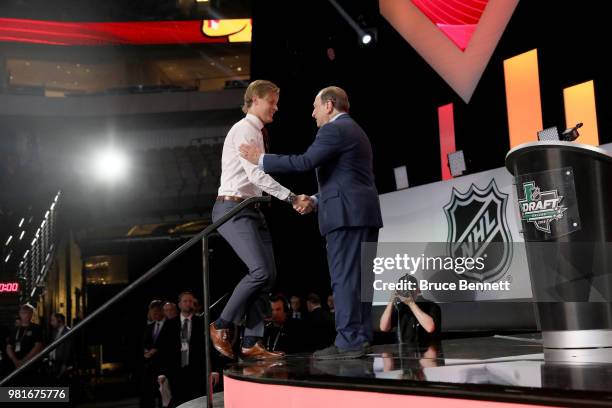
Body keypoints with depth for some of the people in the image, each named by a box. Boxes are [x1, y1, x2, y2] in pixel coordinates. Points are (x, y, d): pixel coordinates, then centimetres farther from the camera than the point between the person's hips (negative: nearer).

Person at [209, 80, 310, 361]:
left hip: (250, 209, 10)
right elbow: (256, 174, -20)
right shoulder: (245, 129, -9)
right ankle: (221, 326, -3)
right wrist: (292, 198, -21)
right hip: (233, 208, -10)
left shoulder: (256, 132, 22)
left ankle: (251, 344, 2)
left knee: (268, 274, 0)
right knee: (260, 271, -20)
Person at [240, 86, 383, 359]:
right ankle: (361, 337, 11)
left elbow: (304, 162, -16)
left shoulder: (334, 130, -7)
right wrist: (316, 200, 16)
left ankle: (348, 341, -9)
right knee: (359, 277, 9)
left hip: (348, 214, -10)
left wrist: (261, 159, -7)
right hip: (364, 212, 10)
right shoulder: (354, 131, 25)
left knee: (344, 277, -9)